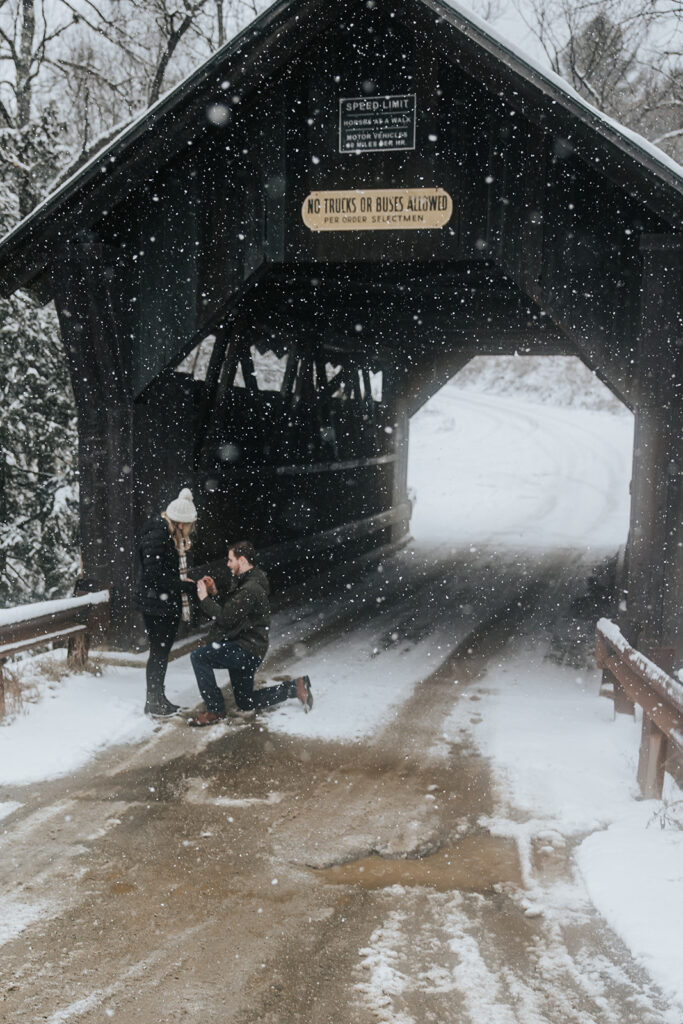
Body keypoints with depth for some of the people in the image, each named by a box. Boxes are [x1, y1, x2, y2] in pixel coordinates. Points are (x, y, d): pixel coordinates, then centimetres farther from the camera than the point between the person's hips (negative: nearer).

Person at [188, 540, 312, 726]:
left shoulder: (251, 589, -22)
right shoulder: (246, 582, 11)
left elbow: (226, 618, -25)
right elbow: (230, 608, 18)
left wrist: (204, 599, -16)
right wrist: (215, 593, 4)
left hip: (247, 651, -11)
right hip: (242, 650, 11)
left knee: (199, 656, -20)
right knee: (246, 703, 19)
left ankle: (215, 710, -11)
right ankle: (296, 687, 18)